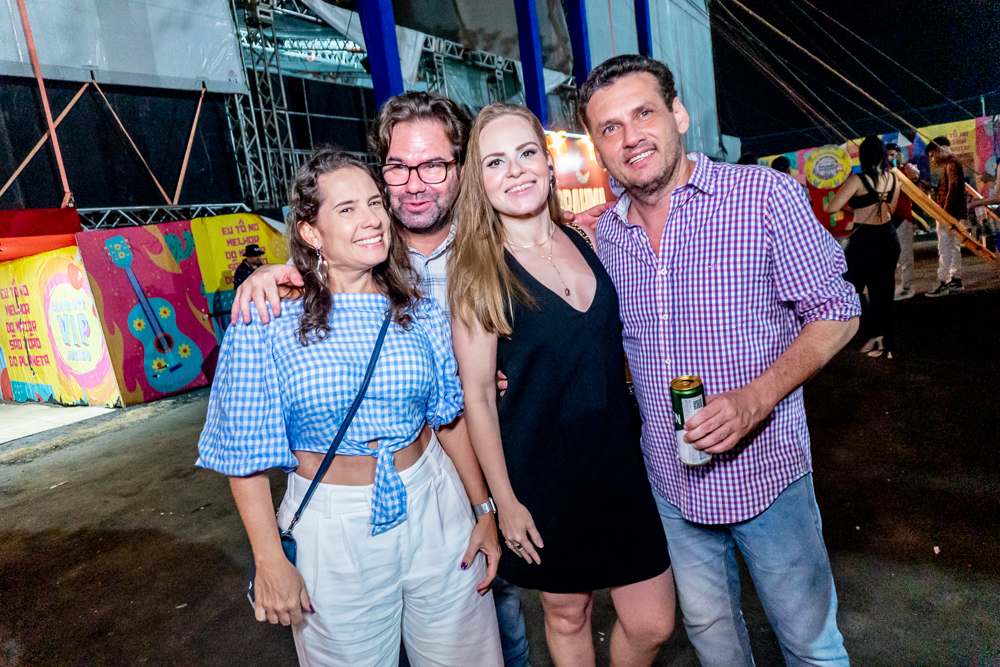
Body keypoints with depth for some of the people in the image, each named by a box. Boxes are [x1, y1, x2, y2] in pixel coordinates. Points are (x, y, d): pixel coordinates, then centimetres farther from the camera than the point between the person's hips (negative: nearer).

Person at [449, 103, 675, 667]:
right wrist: (504, 500, -8)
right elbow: (478, 396, -10)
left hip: (620, 461, 4)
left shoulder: (589, 241, 1)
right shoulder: (479, 272, -12)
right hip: (543, 474, -3)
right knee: (567, 614, 17)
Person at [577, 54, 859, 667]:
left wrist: (756, 398, -23)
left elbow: (837, 314, -9)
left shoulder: (766, 195, -13)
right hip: (671, 479, 4)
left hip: (765, 469, -3)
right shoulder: (608, 235, 0)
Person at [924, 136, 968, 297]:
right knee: (954, 248, 14)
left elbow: (953, 189, -21)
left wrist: (944, 212, -24)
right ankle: (956, 281, 21)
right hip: (953, 215, 11)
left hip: (949, 215, -11)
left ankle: (943, 284, -10)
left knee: (944, 249, -10)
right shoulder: (949, 165, 19)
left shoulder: (951, 164, -12)